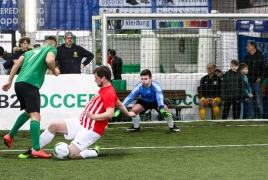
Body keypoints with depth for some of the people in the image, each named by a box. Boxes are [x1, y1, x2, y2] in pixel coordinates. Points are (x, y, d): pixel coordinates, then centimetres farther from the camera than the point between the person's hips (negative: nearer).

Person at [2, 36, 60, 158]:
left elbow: (17, 64, 19)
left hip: (19, 83, 8)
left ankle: (10, 136, 26)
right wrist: (55, 72, 8)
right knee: (35, 116, -12)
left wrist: (9, 82, 19)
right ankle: (36, 149, -22)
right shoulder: (51, 49, 12)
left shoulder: (30, 52, 30)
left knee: (28, 112, 28)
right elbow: (49, 60, -10)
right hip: (30, 84, -7)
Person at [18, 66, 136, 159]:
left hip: (91, 130, -10)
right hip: (81, 123, 10)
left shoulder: (109, 93, -20)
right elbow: (119, 104, 26)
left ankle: (95, 152, 5)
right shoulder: (104, 89, 12)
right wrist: (128, 113, 42)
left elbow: (110, 113, -33)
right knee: (54, 126, 2)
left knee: (72, 154, -20)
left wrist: (94, 116, -47)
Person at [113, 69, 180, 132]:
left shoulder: (156, 85, -36)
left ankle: (172, 126, -3)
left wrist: (161, 108, -70)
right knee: (134, 109, -23)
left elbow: (159, 96, -51)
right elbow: (129, 98, -28)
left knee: (165, 109, -29)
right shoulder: (139, 87, -29)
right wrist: (119, 109, -34)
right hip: (144, 101, 2)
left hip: (155, 101, -2)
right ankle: (136, 127, 6)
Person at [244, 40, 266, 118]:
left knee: (258, 101, -6)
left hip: (257, 82, -6)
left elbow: (264, 68, -5)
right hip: (248, 82, 6)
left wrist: (261, 78, -14)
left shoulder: (260, 56, -1)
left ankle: (259, 117, -4)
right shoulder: (246, 57, 16)